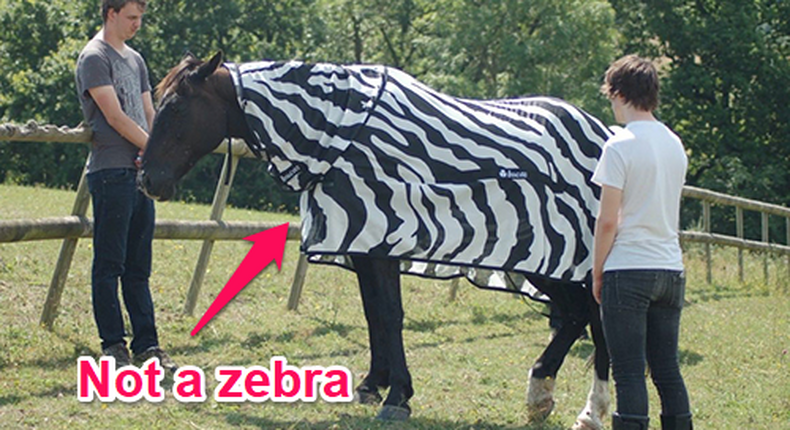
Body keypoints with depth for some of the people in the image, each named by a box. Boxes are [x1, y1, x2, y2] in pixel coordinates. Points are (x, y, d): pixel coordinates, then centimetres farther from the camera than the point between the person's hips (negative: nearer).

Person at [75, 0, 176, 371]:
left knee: (138, 267, 9)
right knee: (109, 264, -3)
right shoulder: (94, 58, -6)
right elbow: (115, 117, -13)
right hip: (111, 171, -8)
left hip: (141, 173, 8)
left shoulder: (135, 60, 18)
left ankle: (146, 344, 12)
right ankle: (113, 344, 1)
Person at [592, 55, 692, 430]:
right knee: (667, 370, 11)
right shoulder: (675, 144, 11)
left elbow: (608, 221, -12)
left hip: (628, 271, -6)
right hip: (671, 269, 7)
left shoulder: (621, 145, -10)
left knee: (629, 373, -5)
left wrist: (597, 273, -1)